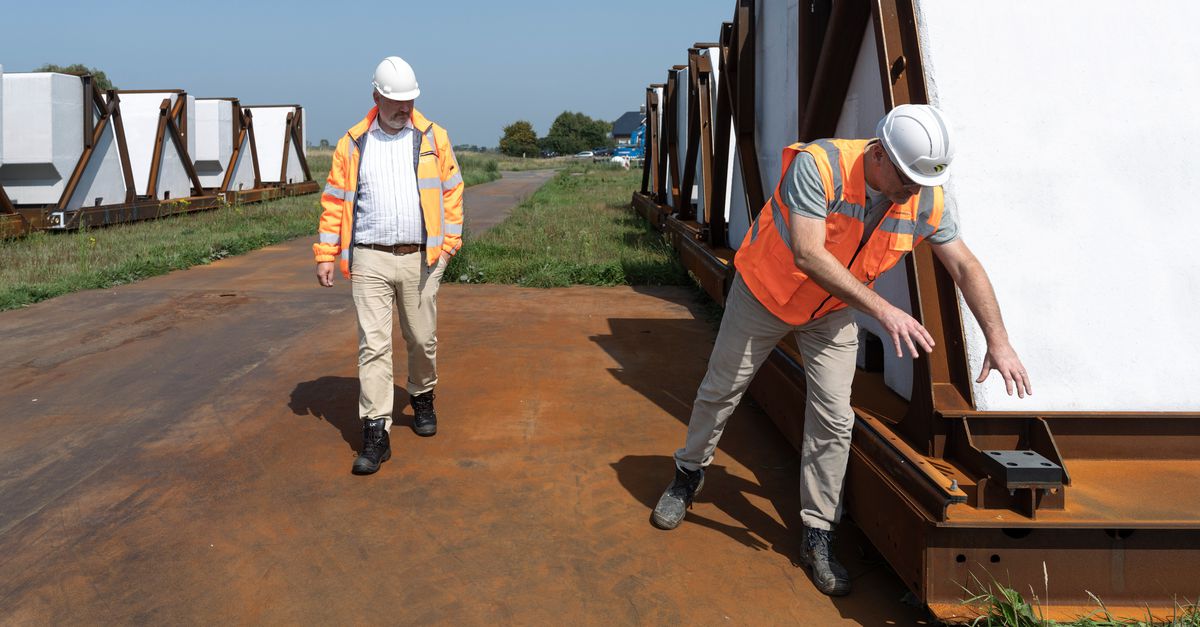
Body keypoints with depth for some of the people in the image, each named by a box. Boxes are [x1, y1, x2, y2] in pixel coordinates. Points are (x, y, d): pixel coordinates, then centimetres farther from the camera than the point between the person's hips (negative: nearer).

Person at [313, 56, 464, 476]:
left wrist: (450, 241, -1)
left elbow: (452, 192, 9)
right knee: (373, 346, -5)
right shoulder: (352, 144, 7)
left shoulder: (434, 138, 8)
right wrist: (325, 255, 2)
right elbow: (334, 201, 8)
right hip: (370, 260, 0)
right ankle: (376, 433, -1)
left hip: (421, 259, 1)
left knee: (422, 339, 11)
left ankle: (422, 399, 37)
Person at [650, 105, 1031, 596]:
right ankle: (688, 476, 37)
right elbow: (808, 254, -41)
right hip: (765, 292, -3)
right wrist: (882, 310, -44)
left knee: (834, 420, -2)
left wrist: (998, 341, -14)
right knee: (720, 391, 11)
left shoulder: (927, 201, -17)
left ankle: (817, 539, 12)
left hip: (833, 312, 3)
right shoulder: (818, 166, -34)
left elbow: (966, 267, -8)